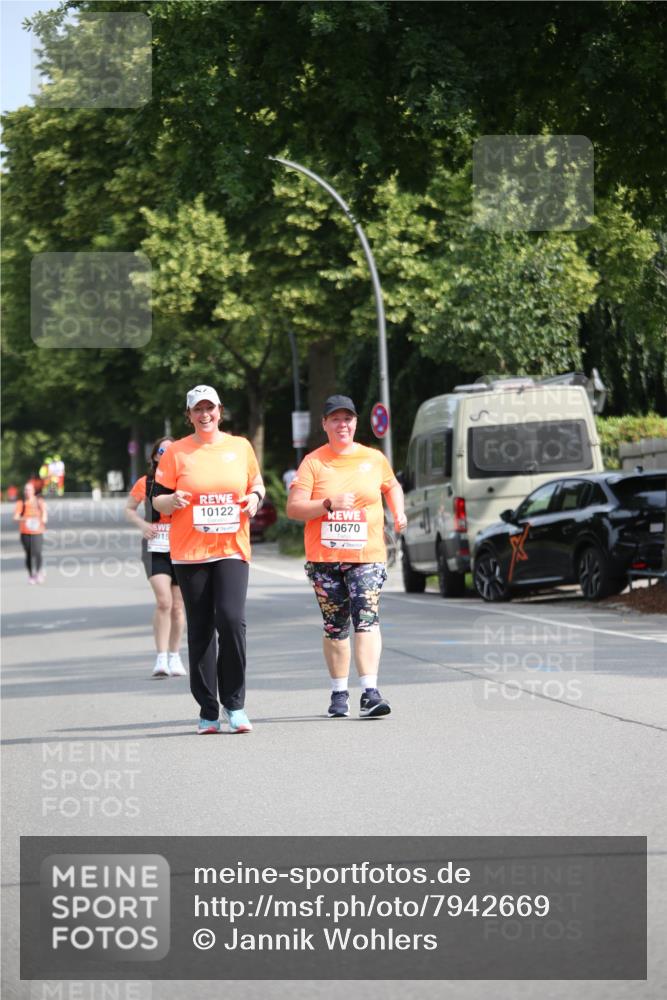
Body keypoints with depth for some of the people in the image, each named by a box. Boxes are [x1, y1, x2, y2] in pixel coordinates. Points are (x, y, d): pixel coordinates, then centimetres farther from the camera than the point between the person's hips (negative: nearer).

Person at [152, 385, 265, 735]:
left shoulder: (240, 447, 8)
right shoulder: (176, 453, 4)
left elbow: (256, 483, 21)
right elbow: (158, 500, 6)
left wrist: (255, 497, -1)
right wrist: (172, 501, -16)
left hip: (232, 549, 0)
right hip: (189, 552, 0)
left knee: (231, 620, -16)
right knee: (200, 630, 3)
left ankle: (234, 705, -5)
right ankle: (207, 711, 10)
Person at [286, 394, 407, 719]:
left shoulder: (374, 458, 9)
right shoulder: (313, 462, 2)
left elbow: (392, 486, 29)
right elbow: (293, 508, -4)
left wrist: (398, 512, 11)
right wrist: (329, 504, -17)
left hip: (366, 555, 0)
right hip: (324, 558, 0)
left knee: (367, 619, -17)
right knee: (334, 627, 8)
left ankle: (370, 693, -24)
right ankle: (339, 693, 21)